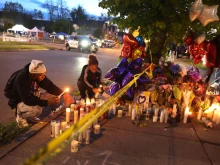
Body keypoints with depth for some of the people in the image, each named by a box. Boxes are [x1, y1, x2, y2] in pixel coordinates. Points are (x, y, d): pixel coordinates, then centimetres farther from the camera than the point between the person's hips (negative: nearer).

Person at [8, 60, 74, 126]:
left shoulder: (39, 76, -14)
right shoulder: (21, 79, -32)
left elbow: (50, 86, -6)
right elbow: (27, 100, -36)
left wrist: (63, 93, -21)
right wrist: (47, 102, -39)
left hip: (31, 98, 7)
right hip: (19, 102, -7)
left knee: (55, 99, -9)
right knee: (36, 109, -38)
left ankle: (30, 116, 6)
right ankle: (21, 116, -2)